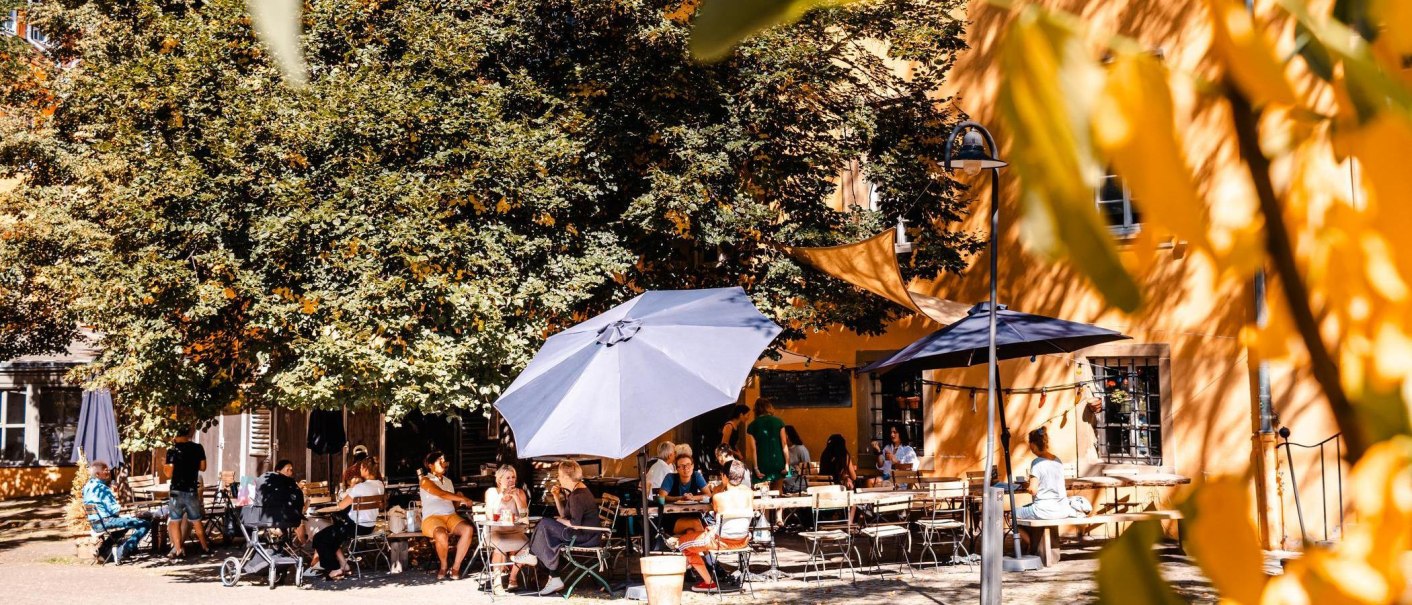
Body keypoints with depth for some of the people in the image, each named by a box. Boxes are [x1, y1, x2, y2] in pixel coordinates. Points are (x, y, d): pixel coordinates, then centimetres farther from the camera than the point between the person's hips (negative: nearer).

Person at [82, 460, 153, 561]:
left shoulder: (86, 487, 10)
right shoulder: (102, 487, -17)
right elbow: (115, 510, -19)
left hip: (94, 523, 10)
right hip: (106, 521, -10)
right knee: (145, 524, -13)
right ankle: (125, 548, -16)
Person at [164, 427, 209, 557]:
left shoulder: (172, 450, -10)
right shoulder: (198, 448, -1)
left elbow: (169, 473, -11)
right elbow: (203, 467, 8)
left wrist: (164, 466, 8)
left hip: (177, 491, -3)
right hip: (192, 491, 3)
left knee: (174, 522, 6)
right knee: (196, 521, 16)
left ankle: (178, 550, 1)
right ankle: (205, 547, 23)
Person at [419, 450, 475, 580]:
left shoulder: (448, 481, 25)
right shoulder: (426, 481, 4)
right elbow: (442, 494, -12)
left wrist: (459, 501, 2)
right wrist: (463, 499, -13)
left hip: (451, 516, 6)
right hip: (432, 517, -5)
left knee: (467, 529, -28)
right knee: (441, 535, -39)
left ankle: (455, 568, -21)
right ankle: (444, 567, -11)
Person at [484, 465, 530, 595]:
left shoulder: (520, 492, 10)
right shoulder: (491, 492, 5)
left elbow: (524, 516, -3)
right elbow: (490, 516, -9)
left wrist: (516, 497, -9)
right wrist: (501, 496, -12)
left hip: (515, 531, 2)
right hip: (495, 531, -2)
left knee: (523, 545, -29)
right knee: (500, 546, -35)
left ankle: (513, 577, -11)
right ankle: (497, 580, -22)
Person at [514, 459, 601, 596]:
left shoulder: (578, 496, -20)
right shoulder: (576, 490, 14)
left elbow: (575, 524, -23)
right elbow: (564, 514, 18)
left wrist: (560, 520, -6)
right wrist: (556, 496, 8)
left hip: (587, 537, -10)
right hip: (584, 533, 10)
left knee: (545, 525, -9)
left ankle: (532, 556, 13)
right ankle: (554, 580, 2)